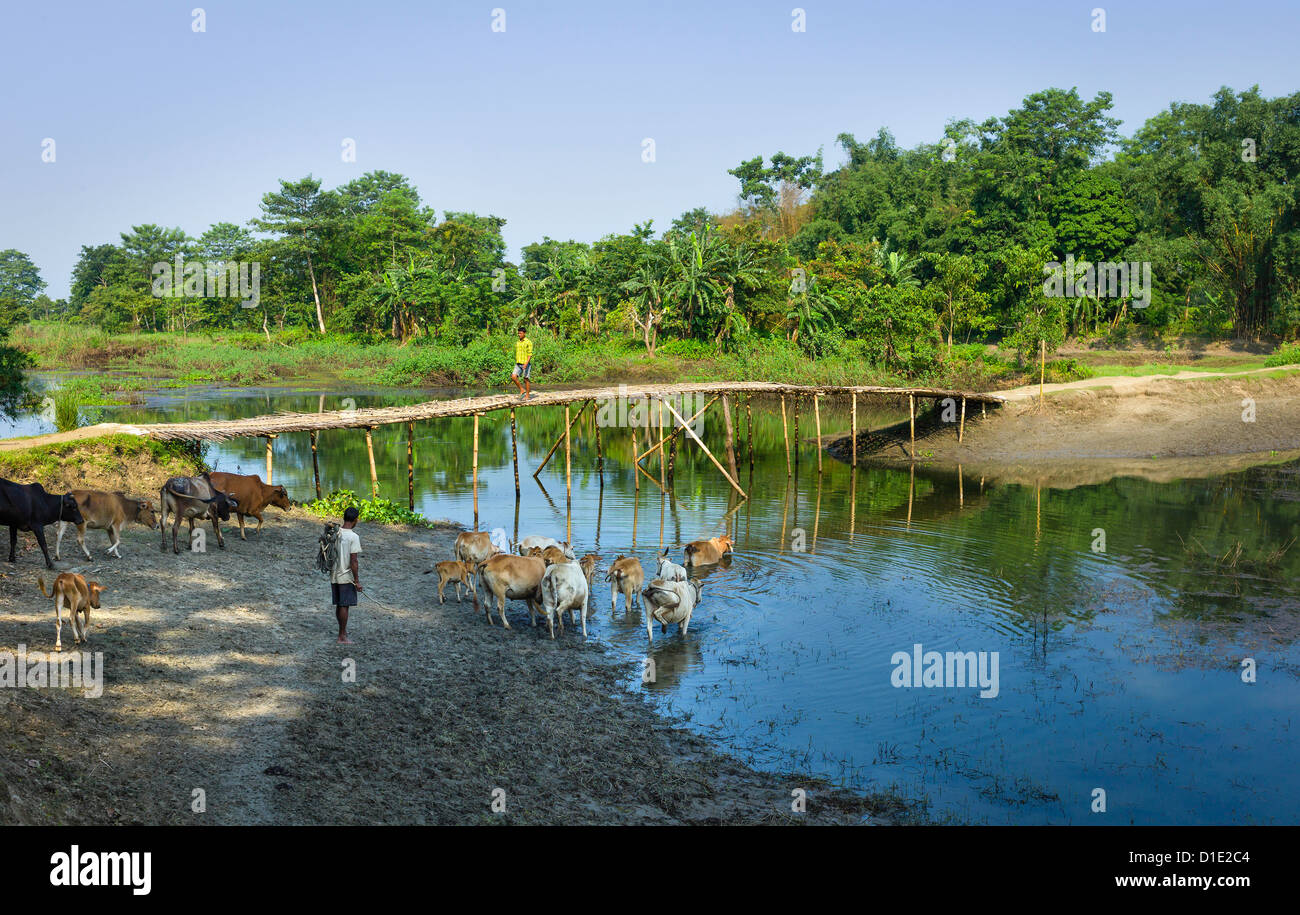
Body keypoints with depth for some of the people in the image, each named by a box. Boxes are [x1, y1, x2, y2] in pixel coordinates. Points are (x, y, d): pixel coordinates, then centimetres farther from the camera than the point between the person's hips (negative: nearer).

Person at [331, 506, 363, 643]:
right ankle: (342, 637, 8)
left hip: (334, 576, 6)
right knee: (344, 606, 2)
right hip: (347, 577, -6)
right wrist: (357, 581, -12)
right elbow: (353, 562, -18)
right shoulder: (353, 537, -17)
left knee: (339, 605, 16)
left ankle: (343, 630, 30)